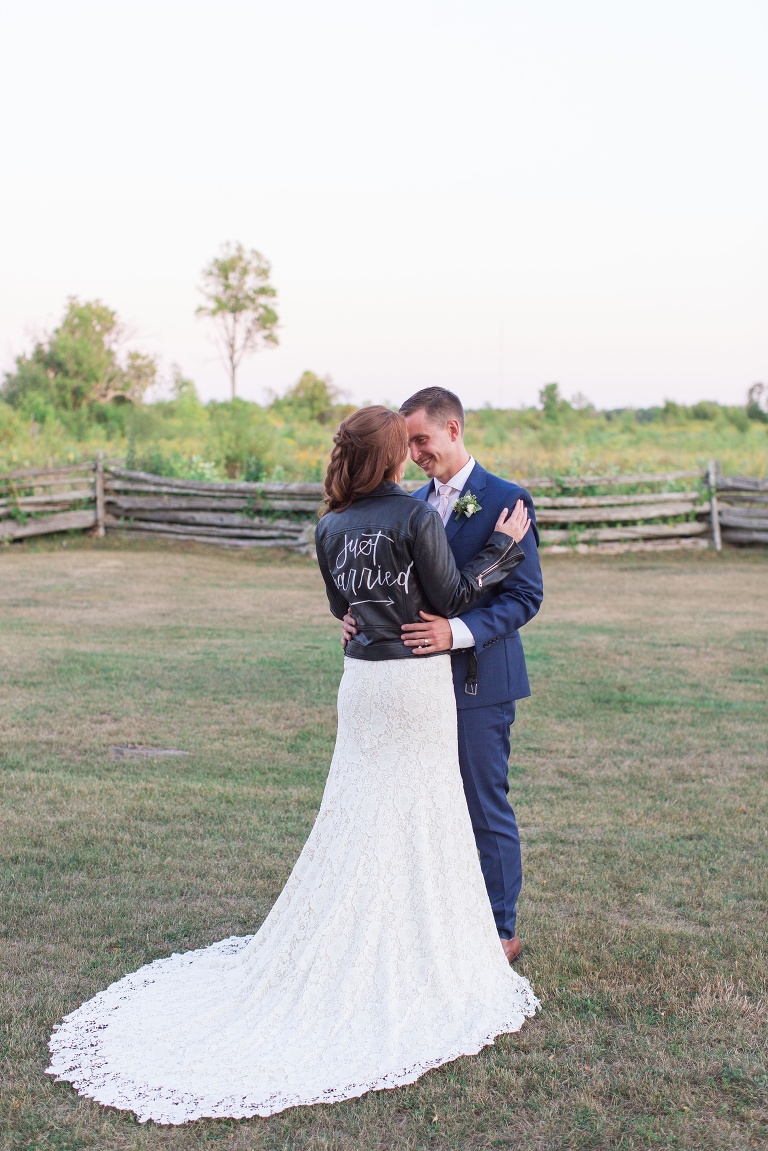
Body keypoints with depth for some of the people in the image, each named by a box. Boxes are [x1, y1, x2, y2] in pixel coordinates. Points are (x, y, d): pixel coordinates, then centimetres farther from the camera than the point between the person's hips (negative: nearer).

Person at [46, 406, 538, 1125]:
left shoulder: (332, 526, 3)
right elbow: (452, 598, -9)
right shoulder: (417, 516, -14)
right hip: (417, 679, -5)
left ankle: (335, 954, 22)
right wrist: (503, 545, -1)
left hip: (362, 677, 5)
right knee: (420, 812, 6)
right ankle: (415, 955, 16)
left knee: (357, 813, 14)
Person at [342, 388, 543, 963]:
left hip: (478, 680, -7)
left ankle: (501, 932, 18)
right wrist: (362, 615, -4)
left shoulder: (505, 500, -10)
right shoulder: (417, 502, 12)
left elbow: (526, 595, -14)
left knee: (486, 808, 2)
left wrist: (458, 632, -27)